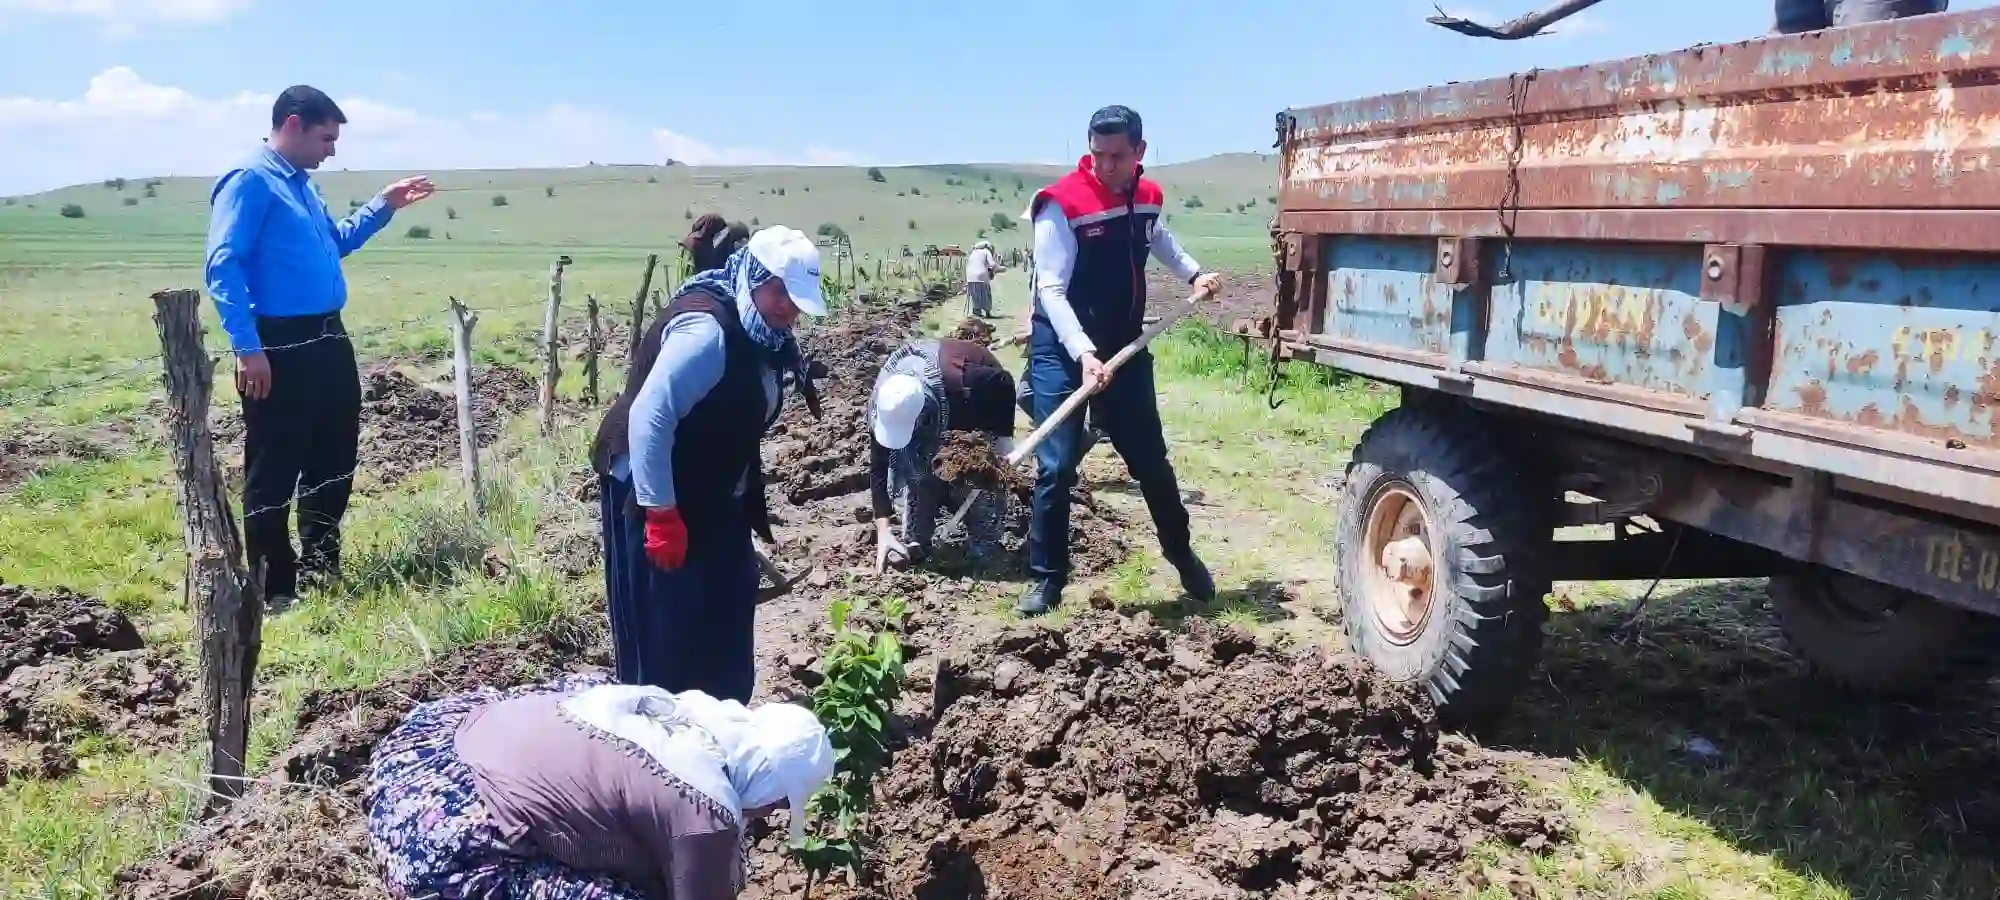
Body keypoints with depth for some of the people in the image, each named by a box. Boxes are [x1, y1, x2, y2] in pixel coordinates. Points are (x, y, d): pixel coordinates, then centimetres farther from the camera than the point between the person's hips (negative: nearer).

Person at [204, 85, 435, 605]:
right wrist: (248, 349, -24)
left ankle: (320, 564, 32)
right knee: (274, 470, -1)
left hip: (328, 340, 10)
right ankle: (274, 588, 8)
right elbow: (223, 268, -19)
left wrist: (383, 207, 23)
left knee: (335, 456, 17)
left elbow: (337, 243, 34)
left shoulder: (303, 185, 17)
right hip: (279, 348, -10)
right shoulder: (249, 181, -12)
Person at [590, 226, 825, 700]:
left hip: (710, 495, 10)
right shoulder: (707, 329, -27)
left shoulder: (757, 333, 4)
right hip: (654, 495, -10)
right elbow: (649, 417, -31)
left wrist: (749, 500, 19)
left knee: (726, 618, 18)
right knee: (663, 631, -2)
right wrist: (661, 514, -29)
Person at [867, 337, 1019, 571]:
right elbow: (878, 468, -27)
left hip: (981, 399, -3)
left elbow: (1004, 383, -27)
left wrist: (1004, 439, -25)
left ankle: (986, 544, 5)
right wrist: (883, 531, -33)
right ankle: (914, 544, 1)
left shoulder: (959, 380, -49)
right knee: (912, 465, -13)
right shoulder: (880, 405, -35)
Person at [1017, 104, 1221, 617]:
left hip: (1125, 346, 5)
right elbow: (1051, 290, -23)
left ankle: (1183, 555, 31)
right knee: (1057, 467, -6)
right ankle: (1048, 579, 7)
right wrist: (1083, 353, -34)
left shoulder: (1148, 197, 2)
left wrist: (1194, 274, 17)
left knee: (1151, 459, 13)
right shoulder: (1061, 204, -17)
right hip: (1062, 350, -5)